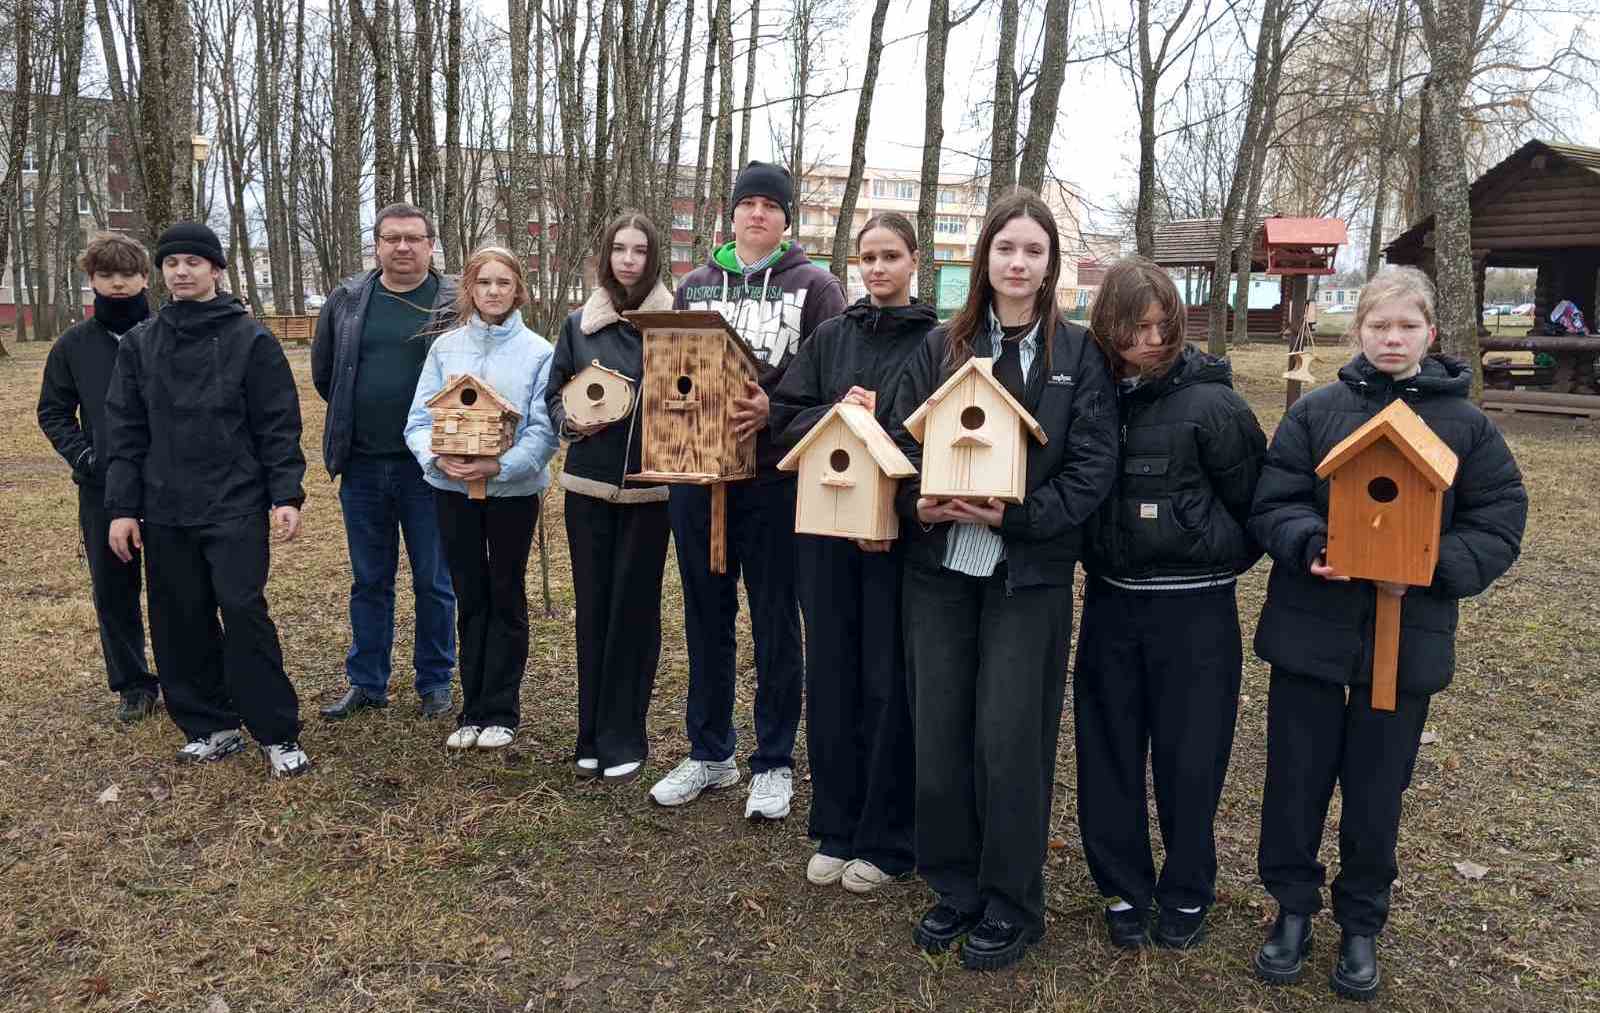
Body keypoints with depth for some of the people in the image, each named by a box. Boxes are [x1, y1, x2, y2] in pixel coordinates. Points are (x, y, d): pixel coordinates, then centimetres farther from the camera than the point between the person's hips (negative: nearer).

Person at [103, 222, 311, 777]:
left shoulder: (251, 339, -2)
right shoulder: (139, 343, 8)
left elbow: (278, 425, -3)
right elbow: (125, 431, 8)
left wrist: (287, 494, -10)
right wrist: (122, 507, 3)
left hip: (236, 507, -4)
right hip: (165, 511, 4)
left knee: (244, 612, -8)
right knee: (180, 622, 7)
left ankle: (278, 734, 1)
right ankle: (209, 726, 21)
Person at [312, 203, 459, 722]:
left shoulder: (458, 304, -4)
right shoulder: (346, 301, 5)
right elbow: (323, 372, 17)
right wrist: (356, 418, 15)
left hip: (428, 465, -3)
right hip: (362, 465, 3)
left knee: (433, 580, 7)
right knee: (368, 580, 13)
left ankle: (435, 682, 21)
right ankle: (365, 682, 25)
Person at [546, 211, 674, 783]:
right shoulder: (579, 324, 8)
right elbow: (554, 395, 12)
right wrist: (573, 423, -8)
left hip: (649, 487, -2)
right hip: (588, 485, 3)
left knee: (635, 609, 2)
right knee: (592, 607, 8)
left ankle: (623, 740, 14)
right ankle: (592, 736, 20)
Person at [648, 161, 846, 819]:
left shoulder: (814, 288, 1)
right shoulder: (694, 286, 13)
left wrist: (774, 410, -19)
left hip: (775, 478, -4)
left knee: (775, 622, 5)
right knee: (706, 618, 12)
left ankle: (774, 763, 18)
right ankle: (710, 753, 26)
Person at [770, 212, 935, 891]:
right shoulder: (830, 337, 11)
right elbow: (785, 422, 6)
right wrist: (839, 414, -13)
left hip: (899, 534, -3)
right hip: (825, 528, 4)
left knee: (890, 683, 3)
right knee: (831, 677, 9)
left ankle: (885, 841, 18)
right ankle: (835, 829, 23)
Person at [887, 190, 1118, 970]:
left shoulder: (1079, 353, 2)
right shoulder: (940, 347, 7)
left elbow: (1093, 468, -5)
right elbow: (902, 440, 4)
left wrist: (1014, 515, -18)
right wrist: (919, 502, -16)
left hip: (1029, 574, -2)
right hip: (938, 566, 3)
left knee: (1009, 741, 2)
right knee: (939, 734, 8)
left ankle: (1011, 907, 20)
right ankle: (954, 887, 26)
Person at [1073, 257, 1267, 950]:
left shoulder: (1211, 403, -9)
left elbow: (1256, 507, -3)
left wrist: (1214, 563, 1)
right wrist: (1097, 557, 2)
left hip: (1193, 609, -3)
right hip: (1110, 602, 4)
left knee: (1189, 754, 7)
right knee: (1109, 749, 10)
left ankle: (1187, 893, 27)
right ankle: (1124, 887, 27)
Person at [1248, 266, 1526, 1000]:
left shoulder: (1466, 424, 1)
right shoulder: (1315, 412, -1)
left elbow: (1499, 527, 0)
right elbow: (1272, 505, -4)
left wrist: (1429, 569, -17)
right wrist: (1311, 546, -24)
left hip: (1407, 641, 1)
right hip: (1310, 631, 0)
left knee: (1377, 789, 12)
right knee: (1296, 779, 9)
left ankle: (1362, 924, 31)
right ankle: (1293, 906, 29)